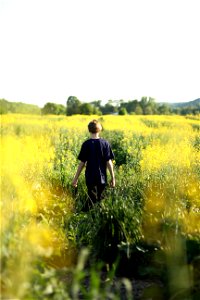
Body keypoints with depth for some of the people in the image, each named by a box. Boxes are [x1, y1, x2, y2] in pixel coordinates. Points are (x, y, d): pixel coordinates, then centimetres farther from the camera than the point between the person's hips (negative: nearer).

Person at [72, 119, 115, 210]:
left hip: (90, 178, -2)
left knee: (92, 200, 6)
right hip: (102, 178, 2)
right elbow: (109, 162, -4)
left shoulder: (86, 144, -9)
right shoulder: (105, 143, -5)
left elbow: (82, 163, -7)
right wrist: (113, 178, 3)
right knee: (99, 199, 19)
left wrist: (76, 178, 2)